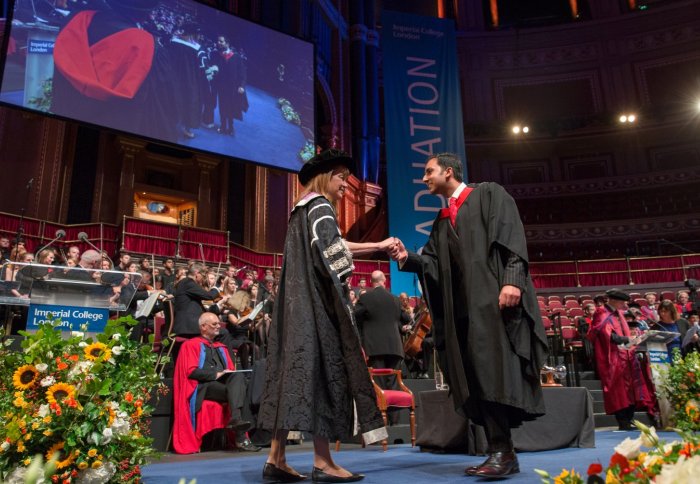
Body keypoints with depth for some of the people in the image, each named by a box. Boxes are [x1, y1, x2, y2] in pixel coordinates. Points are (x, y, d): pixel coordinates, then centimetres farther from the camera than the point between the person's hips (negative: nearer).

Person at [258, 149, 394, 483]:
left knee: (296, 367, 5)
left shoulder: (301, 209, 24)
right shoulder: (319, 205, -4)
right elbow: (330, 248, -19)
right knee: (321, 366, -9)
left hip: (298, 302, 9)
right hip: (317, 301, -9)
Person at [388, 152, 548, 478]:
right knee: (477, 377, 3)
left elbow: (511, 236, -8)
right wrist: (407, 258, -3)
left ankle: (503, 451, -7)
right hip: (463, 305, 7)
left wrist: (512, 280, -21)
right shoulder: (442, 221, 25)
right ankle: (500, 453, 8)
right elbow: (434, 264, 15)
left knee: (495, 370, -13)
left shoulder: (489, 194, 6)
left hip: (495, 298, -7)